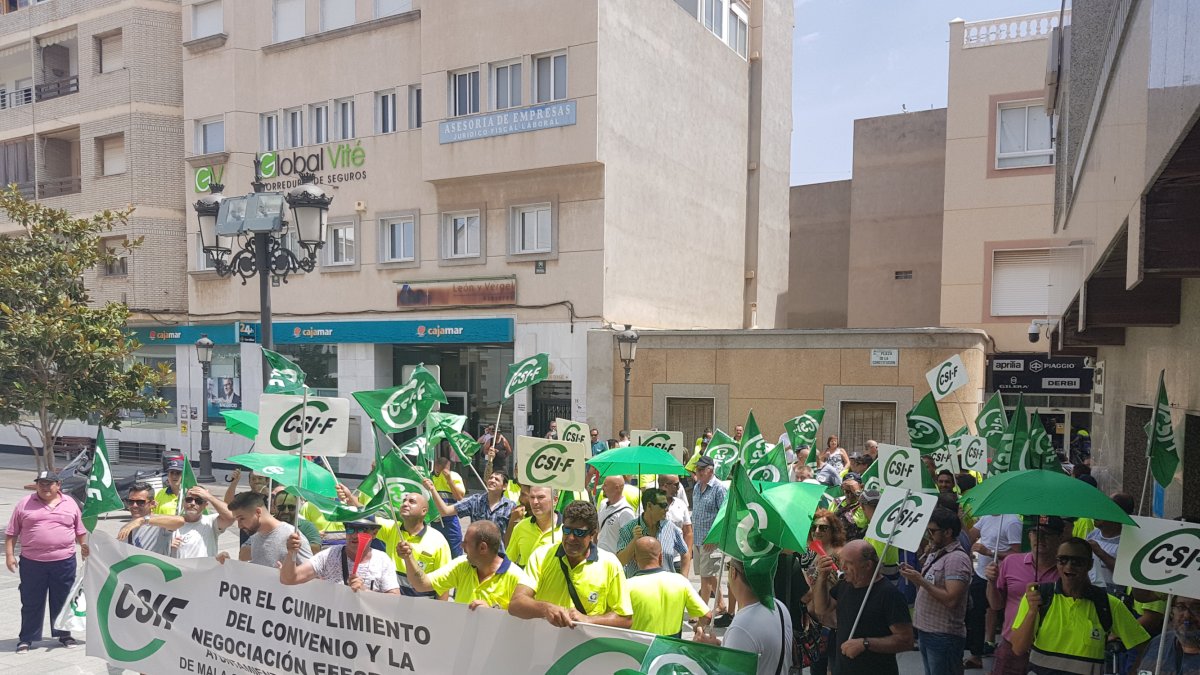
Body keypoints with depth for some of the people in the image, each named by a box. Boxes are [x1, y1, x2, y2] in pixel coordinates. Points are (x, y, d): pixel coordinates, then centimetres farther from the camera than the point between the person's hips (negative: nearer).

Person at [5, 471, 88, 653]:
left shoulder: (70, 504, 6)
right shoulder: (24, 504, 3)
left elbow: (80, 530, 14)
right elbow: (11, 533, 5)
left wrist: (85, 547, 7)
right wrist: (9, 555, -1)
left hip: (64, 562, 1)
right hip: (32, 563, -1)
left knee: (63, 601, 10)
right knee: (31, 602, 7)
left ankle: (63, 634, 23)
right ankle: (26, 638, 20)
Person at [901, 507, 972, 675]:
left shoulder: (957, 558, -18)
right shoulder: (935, 552, 11)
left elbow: (951, 600, -25)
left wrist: (921, 580, -24)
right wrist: (913, 576, -1)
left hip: (944, 636, -9)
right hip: (927, 631, 9)